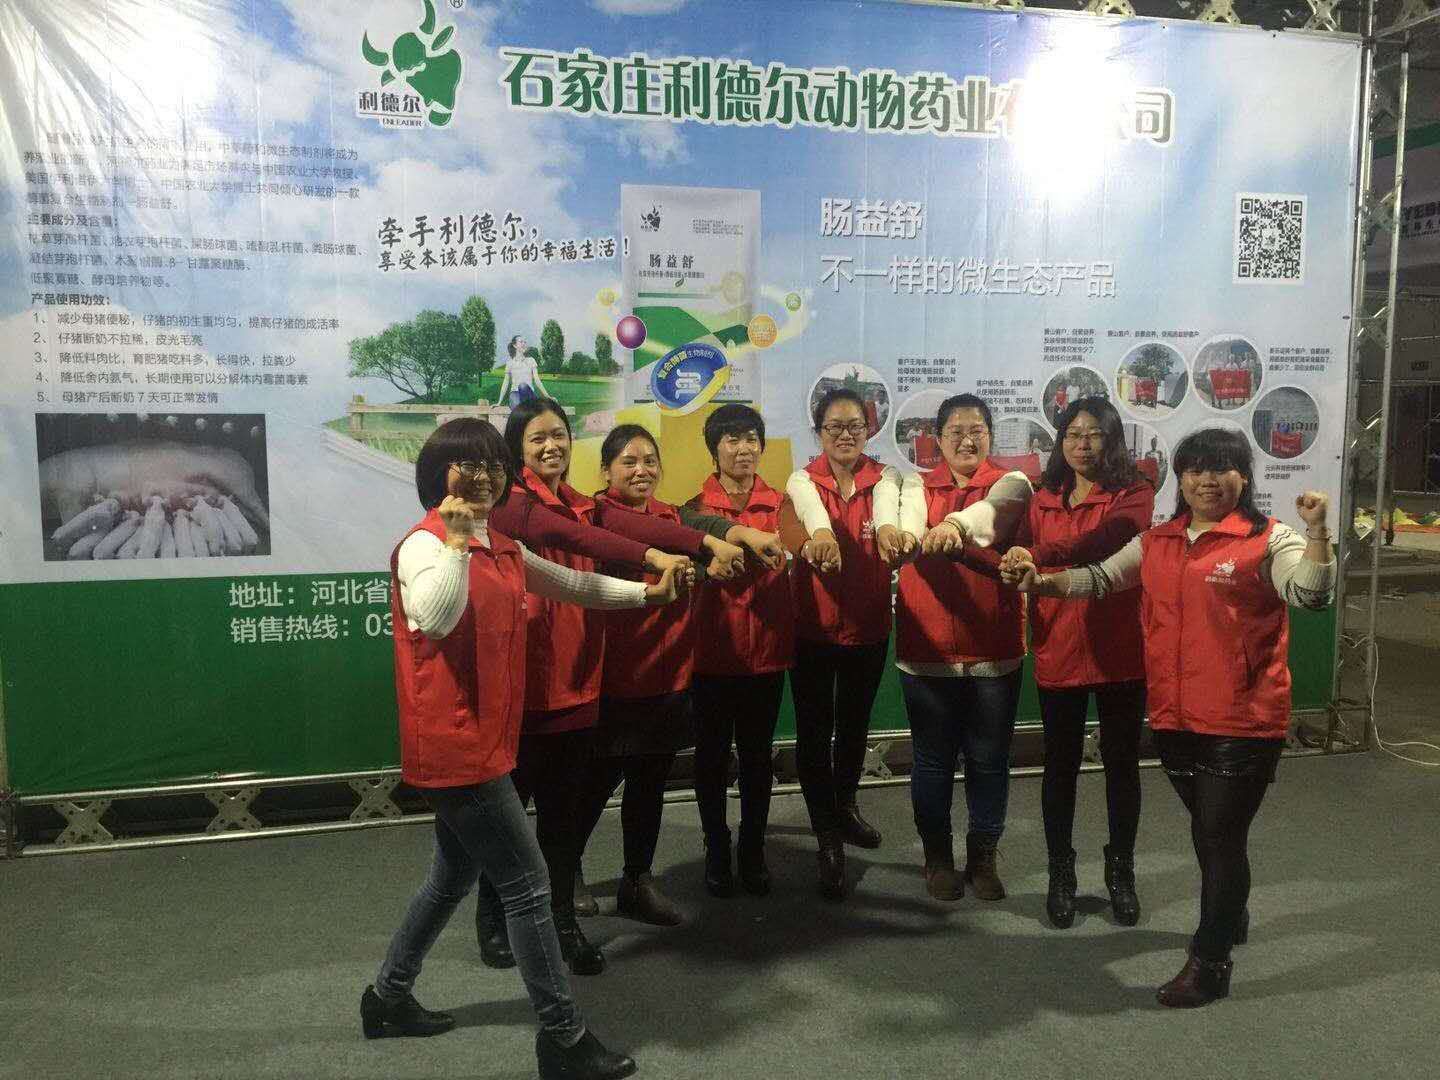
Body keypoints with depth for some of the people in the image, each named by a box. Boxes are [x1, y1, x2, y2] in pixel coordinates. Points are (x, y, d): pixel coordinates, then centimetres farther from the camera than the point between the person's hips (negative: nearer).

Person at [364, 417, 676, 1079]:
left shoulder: (503, 550, 11)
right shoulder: (424, 545, -15)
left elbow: (572, 586, 22)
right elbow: (430, 621, -34)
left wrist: (646, 592, 19)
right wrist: (455, 541, -35)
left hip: (483, 740, 10)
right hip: (453, 745, -9)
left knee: (456, 873, 23)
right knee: (527, 883, -3)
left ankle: (388, 997, 41)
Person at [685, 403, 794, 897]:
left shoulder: (779, 503, 5)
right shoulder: (697, 508, -2)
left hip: (767, 650, 1)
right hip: (713, 649, -1)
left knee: (757, 754, 13)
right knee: (712, 754, 10)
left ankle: (753, 849, 28)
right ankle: (716, 850, 27)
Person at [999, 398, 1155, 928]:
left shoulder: (1134, 493, -5)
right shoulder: (1043, 499, 7)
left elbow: (1105, 538, -24)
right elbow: (1025, 567, 12)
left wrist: (1036, 556, -37)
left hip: (1120, 651, -2)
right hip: (1057, 651, 2)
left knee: (1121, 762, 11)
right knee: (1061, 763, 11)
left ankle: (1121, 871, 28)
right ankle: (1061, 874, 26)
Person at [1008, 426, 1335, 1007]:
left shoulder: (1269, 539, -7)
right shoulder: (1157, 541, 9)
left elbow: (1310, 595, -19)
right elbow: (1102, 577, 9)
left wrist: (1315, 531, -34)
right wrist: (1043, 582, -7)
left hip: (1244, 721, -5)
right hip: (1175, 718, 6)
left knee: (1222, 835, 2)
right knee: (1208, 828, 22)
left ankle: (1210, 961, 15)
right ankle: (1230, 916, 46)